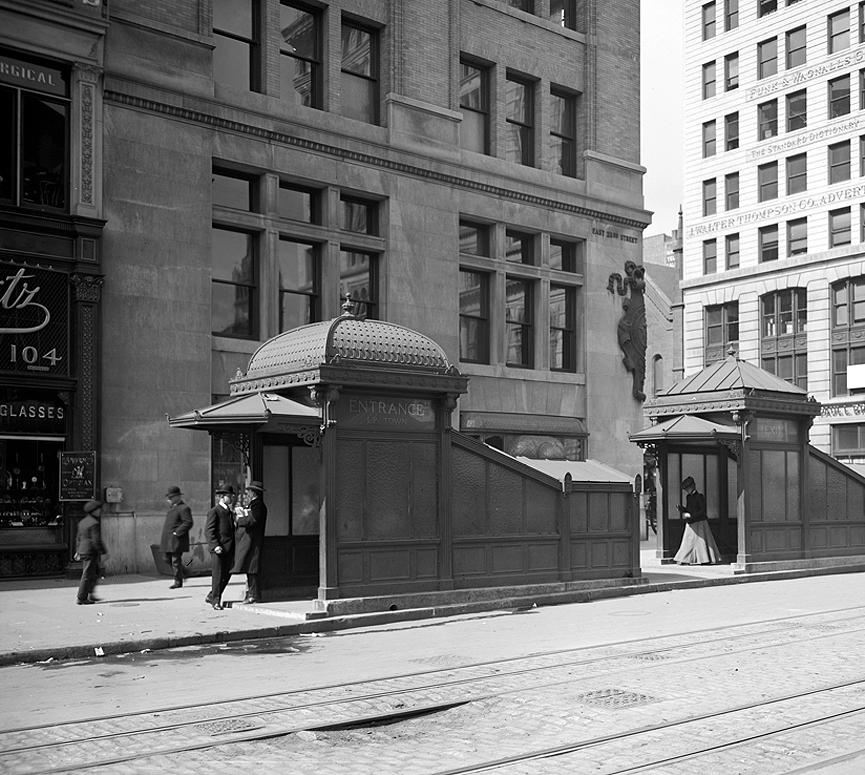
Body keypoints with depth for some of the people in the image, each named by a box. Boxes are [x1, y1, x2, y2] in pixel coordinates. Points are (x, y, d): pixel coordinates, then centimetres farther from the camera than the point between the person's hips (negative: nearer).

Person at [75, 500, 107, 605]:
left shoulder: (82, 522, 12)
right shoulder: (94, 524, -18)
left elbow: (79, 538, 19)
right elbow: (96, 541, -21)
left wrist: (78, 551, 25)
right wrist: (104, 552, -15)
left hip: (83, 550, 10)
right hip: (91, 552, -10)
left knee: (96, 572, 20)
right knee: (88, 575, -3)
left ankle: (90, 594, 22)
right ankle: (81, 599, 1)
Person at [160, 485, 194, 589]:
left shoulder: (183, 508, -12)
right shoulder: (172, 507, 18)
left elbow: (188, 523, -19)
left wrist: (177, 532, -21)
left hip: (177, 540, -9)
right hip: (168, 540, 9)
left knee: (176, 560, -5)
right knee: (168, 559, 13)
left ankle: (178, 581, 4)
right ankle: (179, 575, 28)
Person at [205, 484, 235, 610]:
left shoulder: (229, 512, 18)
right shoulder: (214, 512, -7)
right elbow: (208, 531, -13)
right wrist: (215, 546, -23)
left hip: (229, 550, 8)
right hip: (218, 550, -8)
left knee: (226, 576, 10)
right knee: (217, 576, -1)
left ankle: (211, 597, 24)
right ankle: (216, 601, 8)